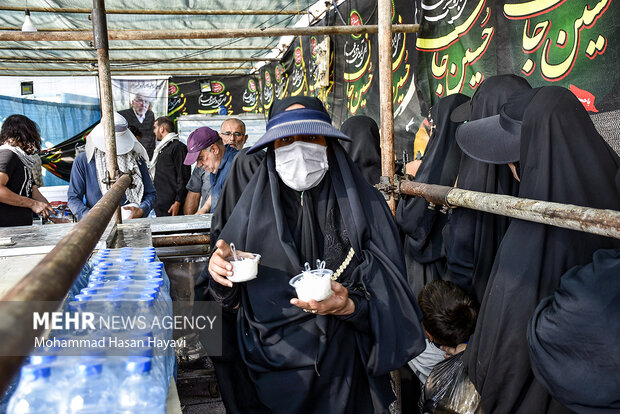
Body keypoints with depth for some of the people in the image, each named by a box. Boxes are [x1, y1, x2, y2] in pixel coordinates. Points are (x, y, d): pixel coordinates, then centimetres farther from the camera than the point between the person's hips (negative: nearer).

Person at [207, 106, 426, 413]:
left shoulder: (363, 203, -10)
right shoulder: (255, 204, -4)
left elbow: (387, 299, -11)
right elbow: (230, 295, 0)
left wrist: (350, 306, -30)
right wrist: (221, 269, -21)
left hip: (341, 372, -1)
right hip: (269, 366, 2)